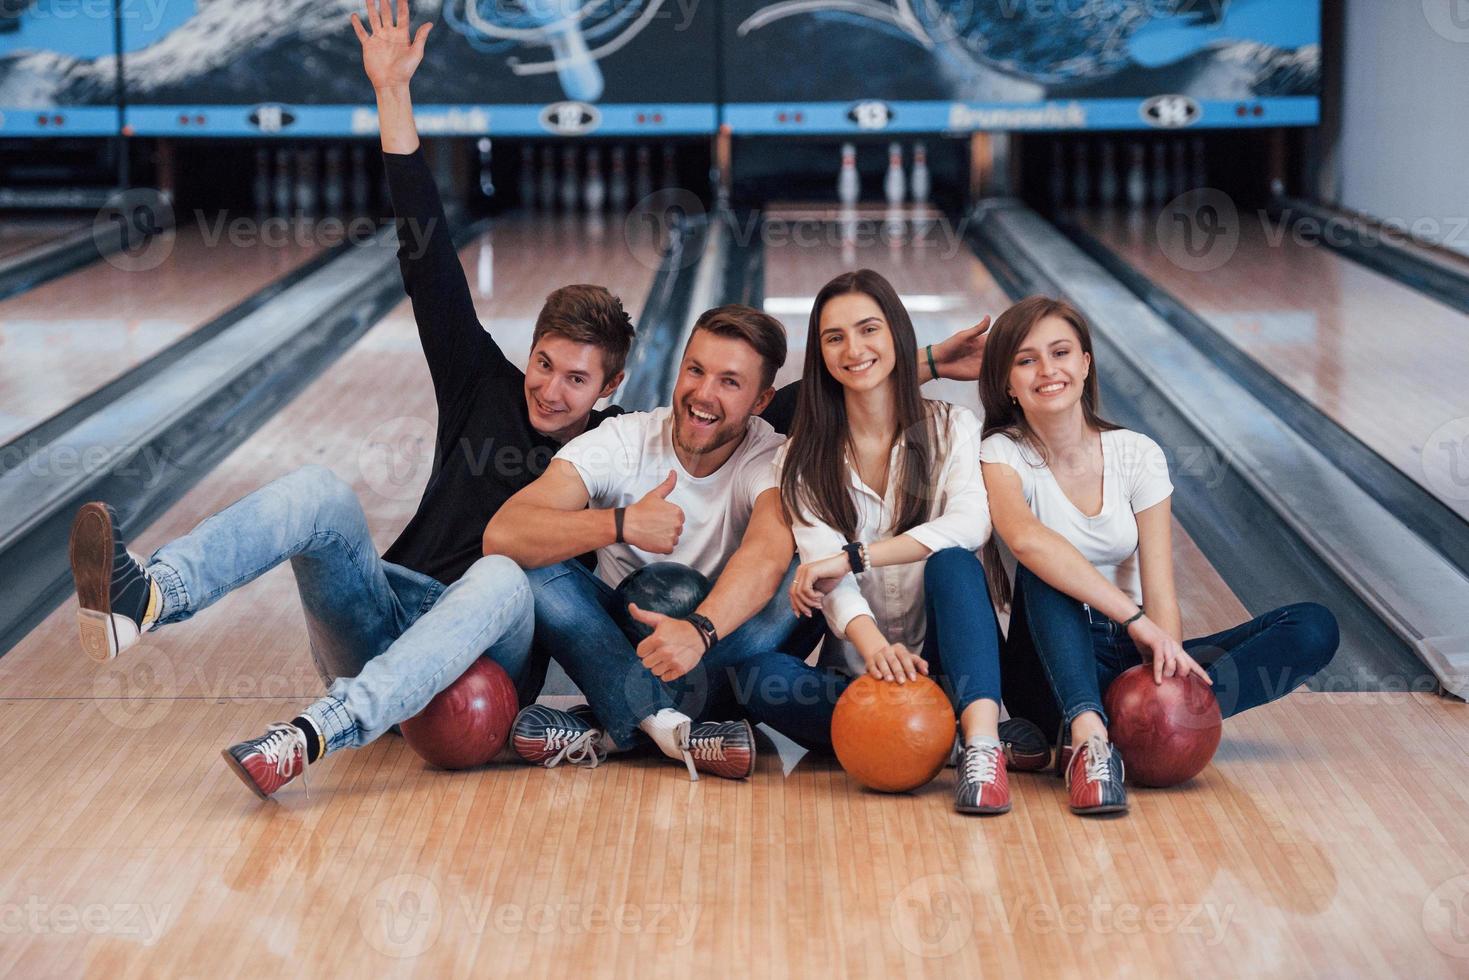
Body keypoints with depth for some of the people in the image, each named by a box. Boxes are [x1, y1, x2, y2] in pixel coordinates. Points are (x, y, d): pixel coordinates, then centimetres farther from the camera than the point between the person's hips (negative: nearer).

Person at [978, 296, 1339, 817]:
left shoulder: (1136, 455, 0)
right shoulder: (1002, 454, -8)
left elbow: (1160, 592, -10)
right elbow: (1025, 537, -32)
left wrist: (1168, 662, -30)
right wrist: (1135, 618, -39)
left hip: (1131, 657, 3)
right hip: (1054, 664, -3)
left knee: (1314, 627, -15)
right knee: (1045, 570, -32)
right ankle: (1088, 739, -48)